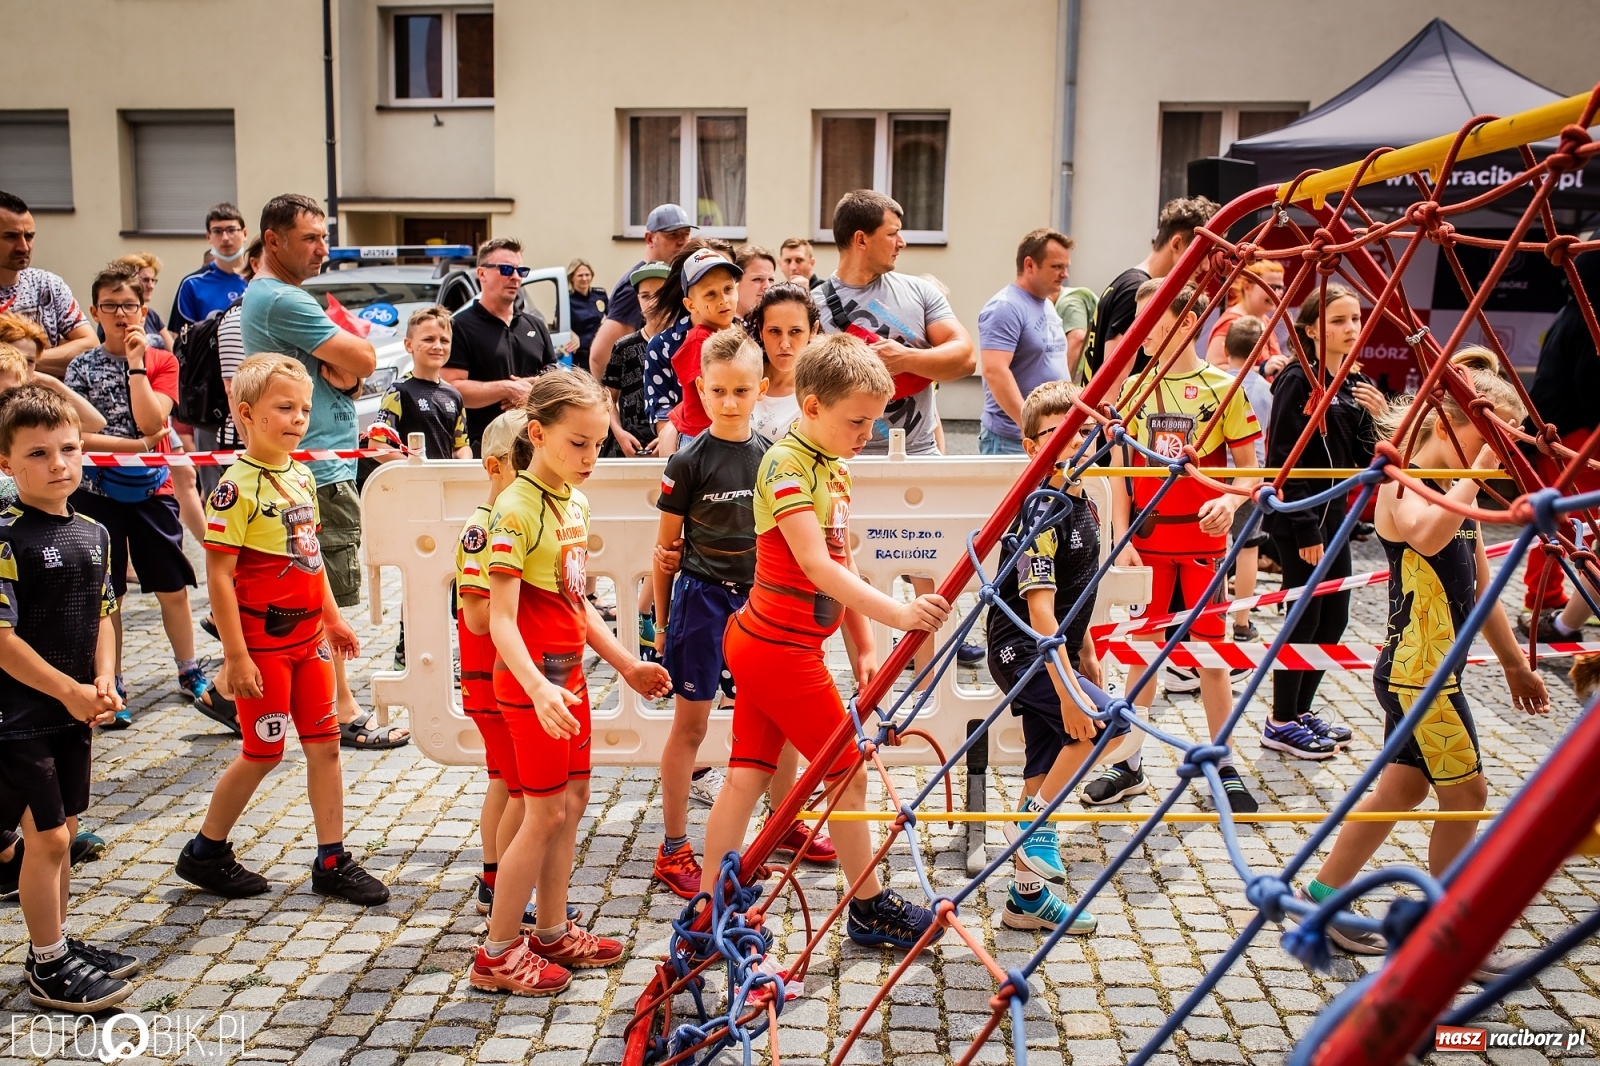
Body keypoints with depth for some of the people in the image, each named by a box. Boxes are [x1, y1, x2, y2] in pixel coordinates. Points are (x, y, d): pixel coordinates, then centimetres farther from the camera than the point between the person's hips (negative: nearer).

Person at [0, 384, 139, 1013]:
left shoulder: (93, 534, 5)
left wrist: (103, 682, -2)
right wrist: (69, 690, -17)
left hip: (74, 712, 7)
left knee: (61, 835, 17)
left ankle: (56, 945, 32)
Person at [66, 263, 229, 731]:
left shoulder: (162, 361, 2)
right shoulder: (83, 366, 0)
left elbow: (150, 420, -13)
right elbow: (75, 436, -9)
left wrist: (136, 361, -14)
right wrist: (137, 445, -14)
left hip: (152, 488, 1)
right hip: (98, 490, -1)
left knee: (173, 587, 6)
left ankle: (190, 675, 20)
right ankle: (111, 687, 15)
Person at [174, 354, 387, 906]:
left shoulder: (301, 475, 7)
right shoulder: (237, 486, -16)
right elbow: (219, 576, -18)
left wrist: (332, 617, 18)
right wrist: (236, 656, -19)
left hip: (307, 636, 7)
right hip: (262, 642, -7)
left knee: (325, 742, 9)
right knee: (264, 752, 5)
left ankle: (332, 861, 19)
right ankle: (205, 853, 25)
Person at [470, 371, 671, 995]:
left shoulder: (574, 503, 8)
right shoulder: (516, 510, -18)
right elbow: (501, 620, -24)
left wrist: (625, 664, 16)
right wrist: (539, 688, -36)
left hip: (569, 675, 9)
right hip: (533, 683, -9)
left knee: (574, 802, 15)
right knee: (546, 813, -2)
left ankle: (552, 933, 29)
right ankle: (497, 954, 11)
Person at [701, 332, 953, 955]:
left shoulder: (836, 470, 12)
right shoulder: (786, 463, -18)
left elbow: (843, 565, 14)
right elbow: (815, 564, -30)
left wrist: (864, 646, 11)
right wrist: (896, 613, -37)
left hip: (760, 644, 8)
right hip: (782, 649, -8)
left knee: (748, 775, 10)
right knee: (847, 773, 4)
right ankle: (871, 910, 21)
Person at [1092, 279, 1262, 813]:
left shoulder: (1223, 387, -3)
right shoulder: (1134, 389, 5)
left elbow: (1249, 468, 0)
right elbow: (1121, 472, 5)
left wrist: (1230, 499, -20)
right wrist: (1123, 539, -3)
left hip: (1202, 539, -2)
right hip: (1148, 541, 2)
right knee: (1142, 650, 8)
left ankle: (1224, 768, 18)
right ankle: (1128, 764, 18)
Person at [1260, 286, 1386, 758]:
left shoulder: (1356, 386, 10)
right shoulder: (1297, 381, -13)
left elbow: (1363, 459, 11)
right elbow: (1282, 459, -17)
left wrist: (1378, 417, -7)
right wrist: (1304, 528, -19)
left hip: (1334, 514, 8)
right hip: (1297, 519, -8)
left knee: (1333, 618, 12)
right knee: (1304, 618, -2)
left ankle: (1300, 710, 26)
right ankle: (1280, 724, 10)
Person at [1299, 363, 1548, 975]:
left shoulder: (1456, 494, 13)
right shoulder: (1403, 486, -15)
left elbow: (1477, 587, 20)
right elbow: (1428, 535, -40)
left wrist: (1514, 662, 23)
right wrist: (1475, 471, -27)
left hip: (1430, 670, 9)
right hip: (1416, 670, -9)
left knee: (1404, 787, 14)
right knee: (1465, 792, 0)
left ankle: (1322, 899, 23)